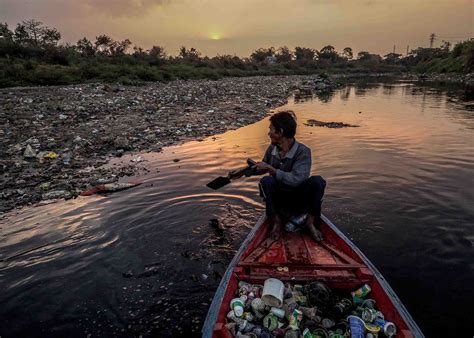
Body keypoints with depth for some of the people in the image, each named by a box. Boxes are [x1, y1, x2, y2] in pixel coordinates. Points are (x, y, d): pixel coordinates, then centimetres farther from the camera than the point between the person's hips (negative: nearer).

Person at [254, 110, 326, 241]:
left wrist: (271, 169, -28)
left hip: (299, 201, -2)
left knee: (317, 181, -29)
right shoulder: (272, 149, -3)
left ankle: (311, 222, -10)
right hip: (278, 201, 3)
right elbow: (262, 168, 19)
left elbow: (295, 180, -30)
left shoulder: (303, 152, -17)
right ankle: (276, 221, -13)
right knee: (266, 181, -27)